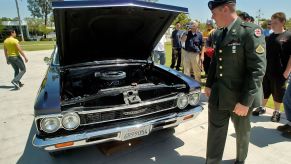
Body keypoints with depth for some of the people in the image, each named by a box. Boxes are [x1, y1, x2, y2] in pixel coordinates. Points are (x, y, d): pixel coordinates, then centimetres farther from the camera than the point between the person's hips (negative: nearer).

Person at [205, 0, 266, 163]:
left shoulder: (251, 31, -16)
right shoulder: (218, 34, 6)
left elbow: (258, 69, -20)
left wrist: (245, 101, -22)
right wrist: (209, 84, 11)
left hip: (240, 97, -5)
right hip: (218, 95, 5)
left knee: (242, 132, 20)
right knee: (215, 133, 11)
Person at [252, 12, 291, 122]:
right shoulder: (270, 37, 8)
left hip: (279, 72, -5)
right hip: (266, 71, 5)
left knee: (278, 93, 9)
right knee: (264, 90, 14)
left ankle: (276, 112, 26)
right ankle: (262, 108, 31)